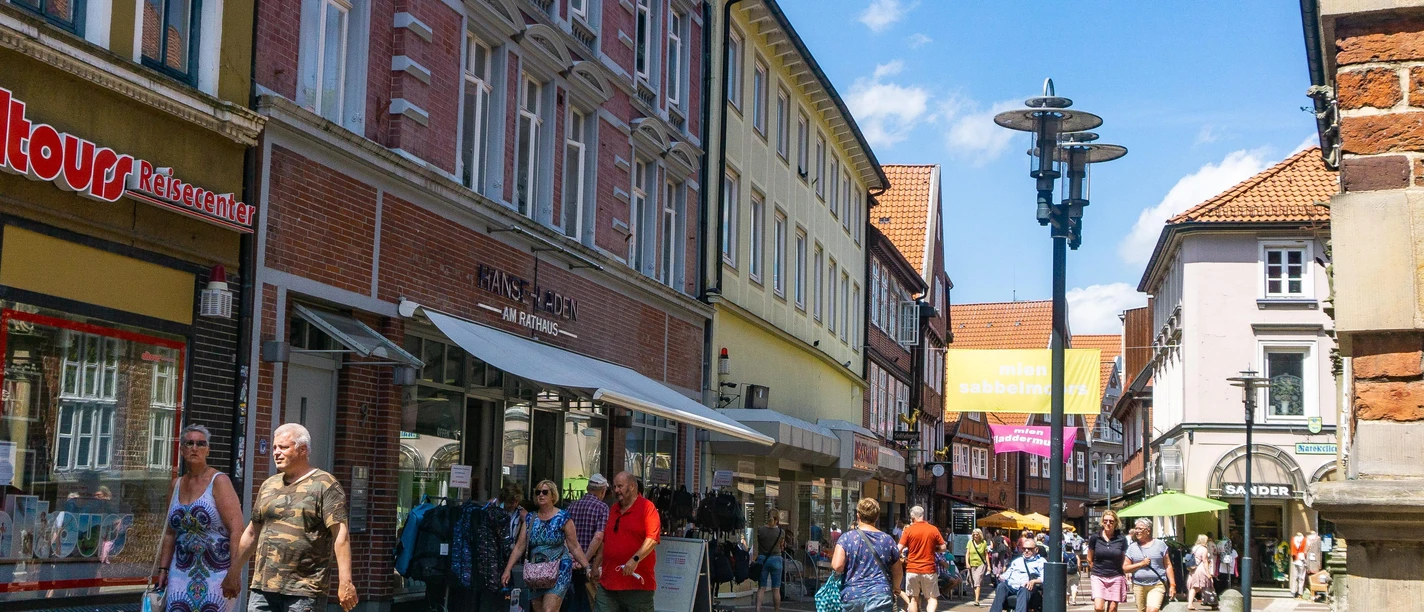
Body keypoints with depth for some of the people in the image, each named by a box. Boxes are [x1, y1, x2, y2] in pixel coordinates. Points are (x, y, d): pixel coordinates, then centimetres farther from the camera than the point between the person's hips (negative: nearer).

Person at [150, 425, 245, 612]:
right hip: (182, 570, 5)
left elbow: (236, 530, -14)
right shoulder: (177, 485, 12)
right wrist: (163, 569, 15)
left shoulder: (219, 481, -6)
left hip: (216, 570, -5)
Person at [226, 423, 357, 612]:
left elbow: (341, 535, -12)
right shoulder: (269, 485, 17)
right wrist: (233, 572, 23)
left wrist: (345, 582, -19)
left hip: (303, 591, -6)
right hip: (262, 588, 6)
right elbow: (252, 532, 24)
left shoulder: (325, 485, -4)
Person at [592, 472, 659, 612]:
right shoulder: (613, 510, 19)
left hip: (637, 582, -7)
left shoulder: (646, 507, -4)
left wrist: (635, 559, -24)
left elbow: (652, 538, -15)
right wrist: (596, 565, 22)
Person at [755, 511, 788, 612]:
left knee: (761, 588, 5)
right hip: (776, 559, -1)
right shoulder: (781, 532, -8)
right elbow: (782, 546, 7)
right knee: (776, 589, 6)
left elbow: (758, 545, 2)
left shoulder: (760, 531, -8)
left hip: (762, 559, 1)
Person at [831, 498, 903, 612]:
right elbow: (898, 572, 15)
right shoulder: (887, 539, 5)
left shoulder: (847, 538, -2)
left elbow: (837, 566, -12)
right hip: (879, 597, 0)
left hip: (851, 595, 0)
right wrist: (896, 588, 37)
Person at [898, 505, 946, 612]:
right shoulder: (934, 530, -1)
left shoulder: (908, 530, -5)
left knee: (913, 599, 13)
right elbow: (942, 548, 3)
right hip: (929, 570, 0)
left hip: (912, 570, 0)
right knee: (932, 598, 6)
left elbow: (899, 549, -9)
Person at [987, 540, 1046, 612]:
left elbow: (1044, 578, 1)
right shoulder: (1016, 561, 34)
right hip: (1010, 586, 4)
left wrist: (1033, 581, -20)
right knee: (1001, 586, -30)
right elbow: (1007, 573, 25)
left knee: (1024, 589, -39)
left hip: (1027, 588, -3)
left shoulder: (1041, 562, 17)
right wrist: (1001, 577, 0)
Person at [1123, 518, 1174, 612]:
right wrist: (1141, 564, -7)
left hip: (1157, 585, -3)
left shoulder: (1160, 544, 6)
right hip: (1139, 586, 3)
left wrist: (1172, 585, 1)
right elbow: (1125, 568, 6)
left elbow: (1168, 566, 7)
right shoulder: (1132, 547, 9)